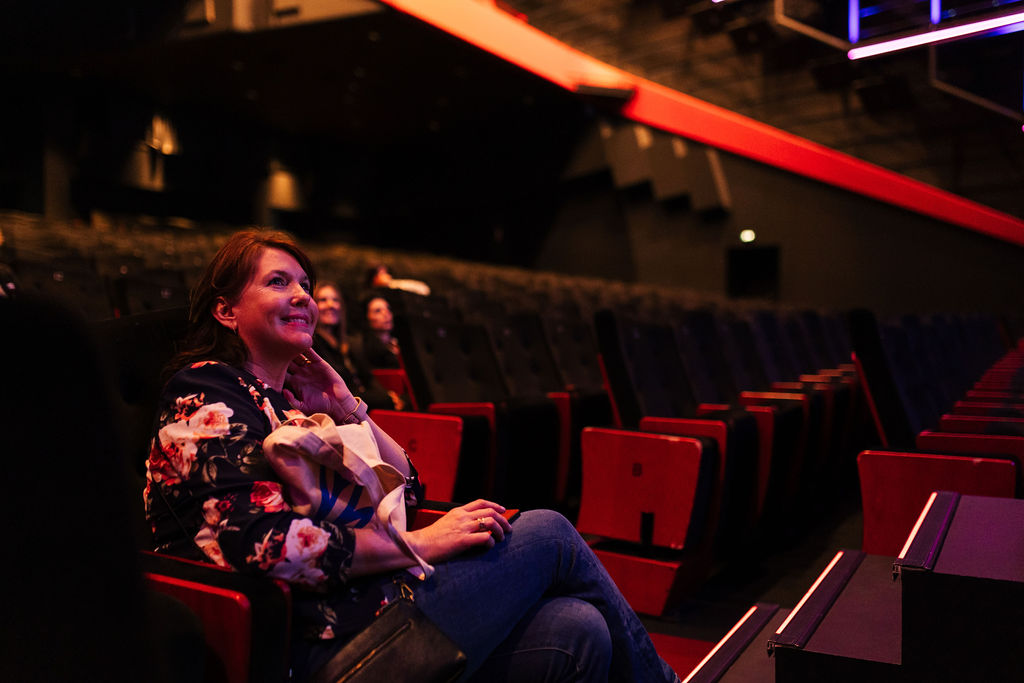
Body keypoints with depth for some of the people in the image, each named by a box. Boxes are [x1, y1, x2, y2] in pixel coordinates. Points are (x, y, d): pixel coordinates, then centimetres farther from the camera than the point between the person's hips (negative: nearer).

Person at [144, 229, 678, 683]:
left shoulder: (288, 396, 19)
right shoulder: (207, 392, -6)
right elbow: (261, 542, -21)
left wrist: (346, 410, 5)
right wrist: (419, 544, -15)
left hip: (364, 608, 8)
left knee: (575, 632, -11)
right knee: (548, 533, -5)